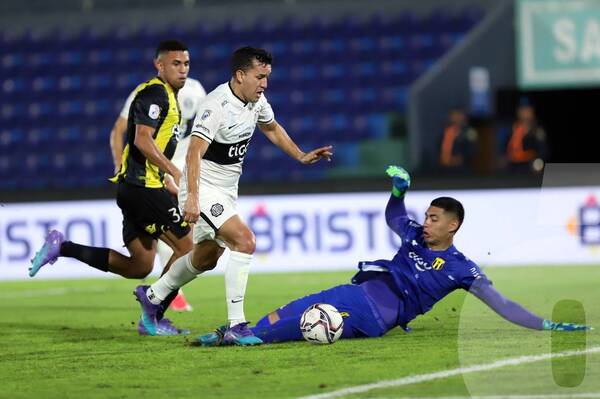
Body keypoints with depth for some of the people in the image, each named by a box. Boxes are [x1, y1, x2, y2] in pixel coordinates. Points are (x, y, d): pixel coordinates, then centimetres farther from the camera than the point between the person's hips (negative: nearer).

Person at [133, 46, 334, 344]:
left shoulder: (257, 101, 1)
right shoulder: (217, 105, -25)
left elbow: (272, 128, 23)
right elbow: (194, 152, -30)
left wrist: (301, 157, 16)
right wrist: (192, 197, -39)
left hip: (227, 192, 10)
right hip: (204, 189, -9)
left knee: (206, 259, 22)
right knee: (244, 241, -24)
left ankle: (151, 297, 44)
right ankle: (236, 326, -23)